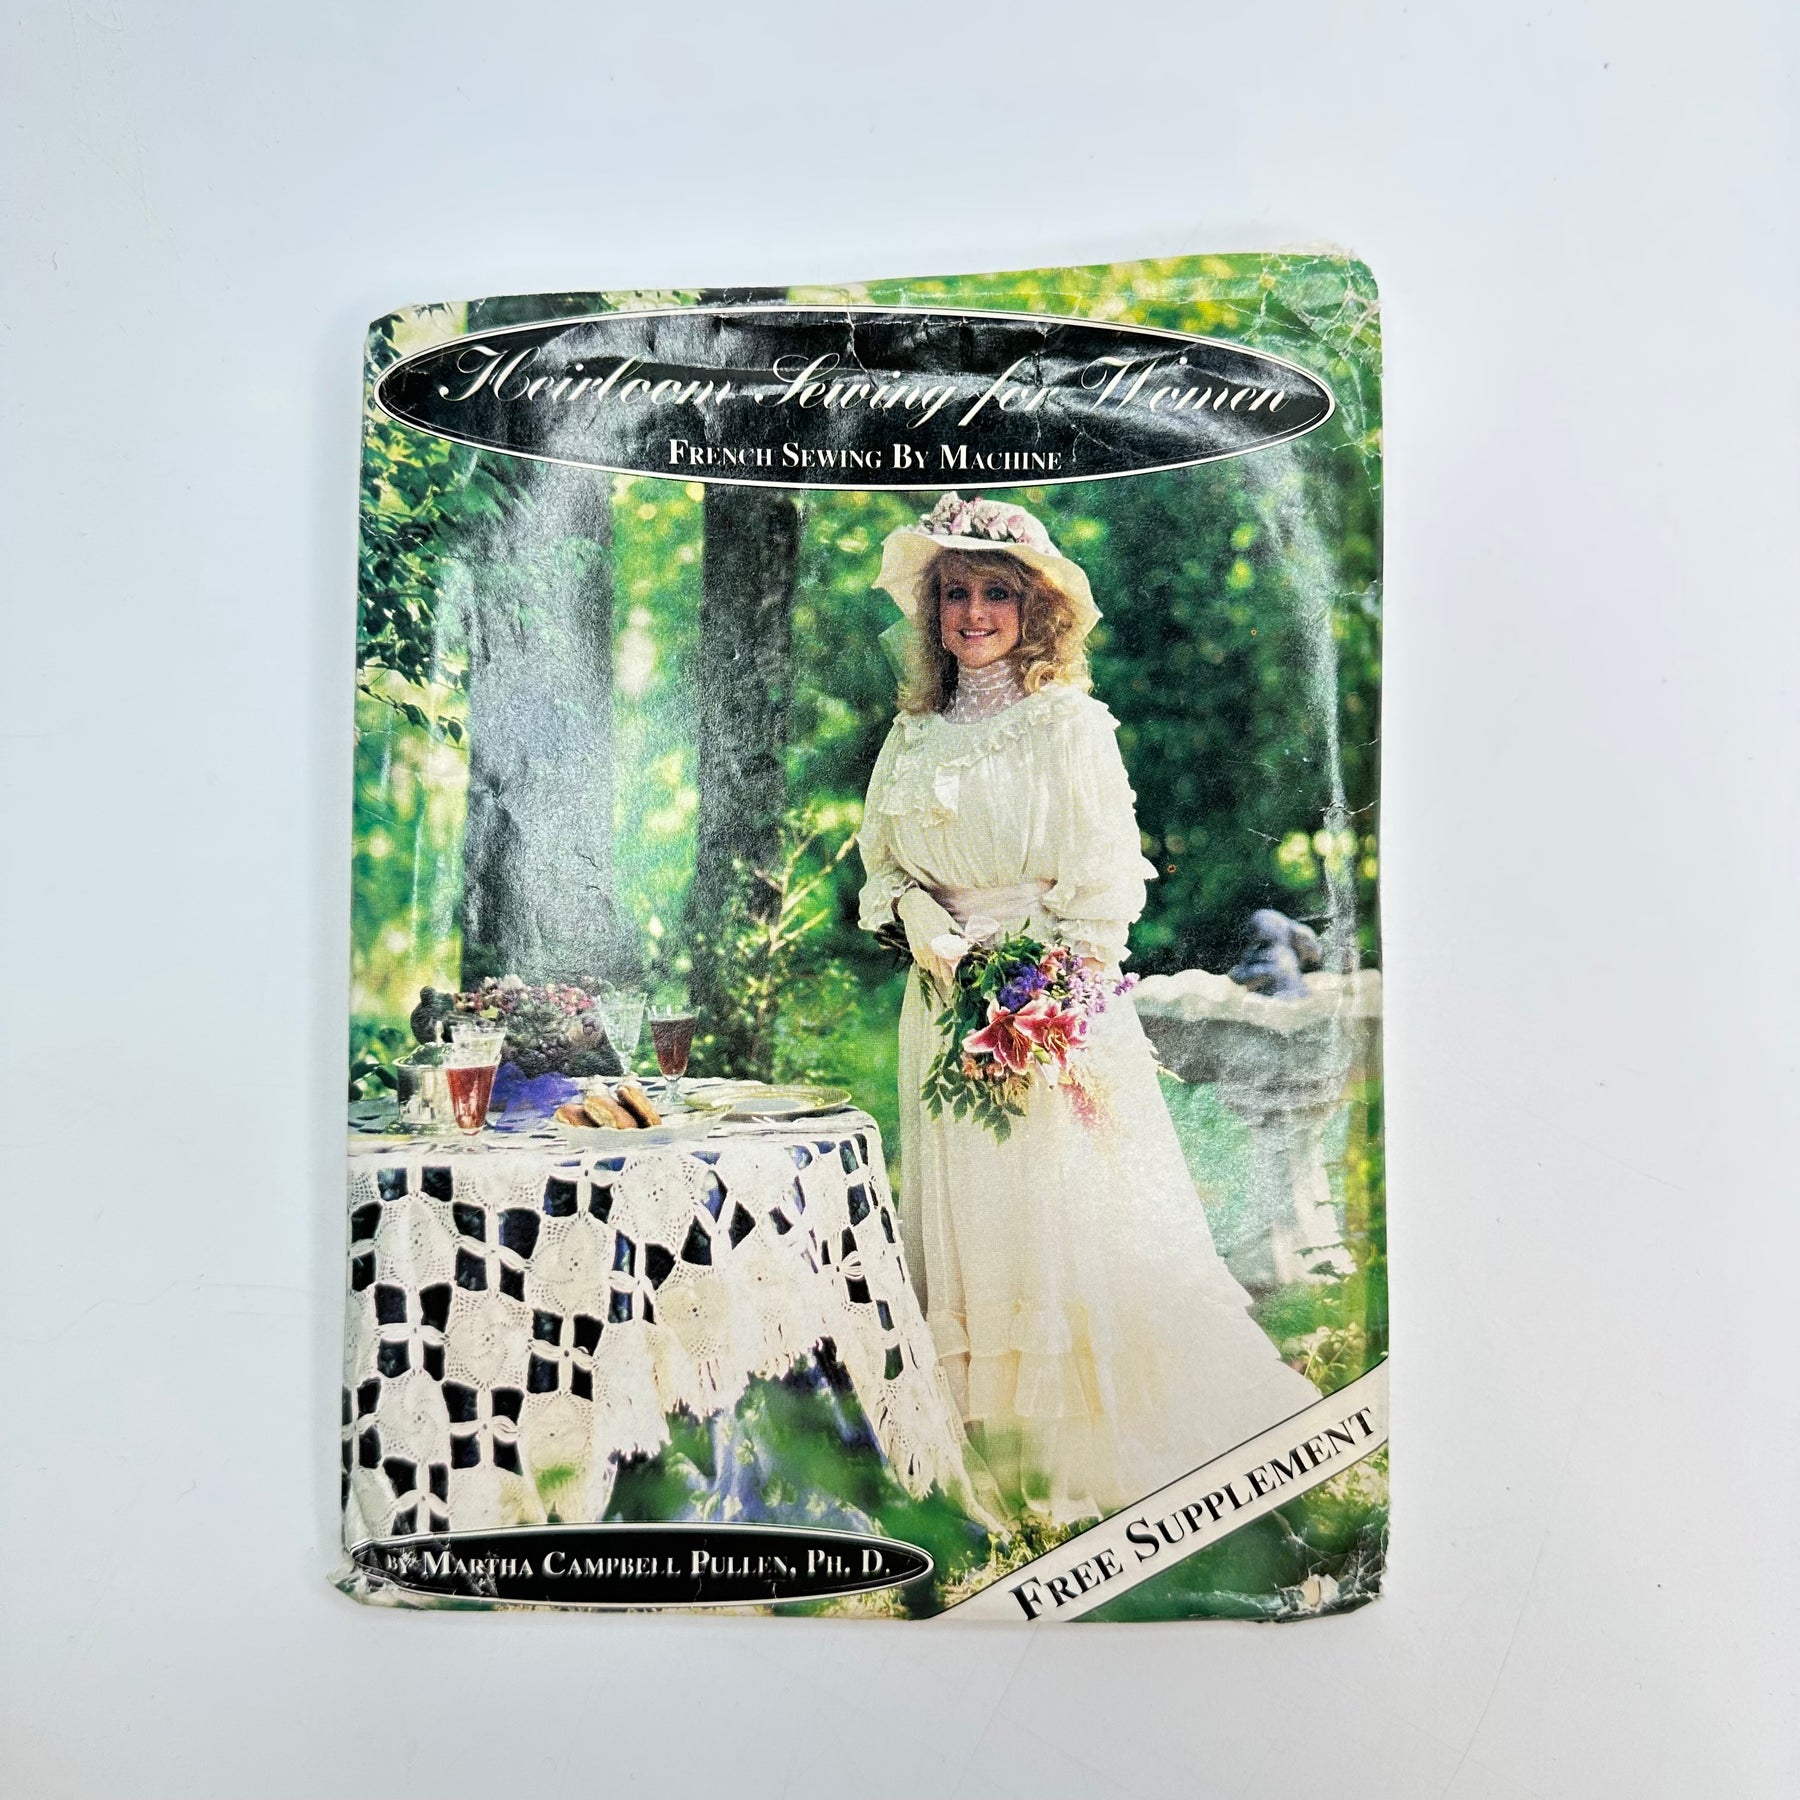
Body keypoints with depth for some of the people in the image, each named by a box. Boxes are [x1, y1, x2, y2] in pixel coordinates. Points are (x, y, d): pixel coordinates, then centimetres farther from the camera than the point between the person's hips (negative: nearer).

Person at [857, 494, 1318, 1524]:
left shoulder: (1070, 723, -4)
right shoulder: (914, 736, 11)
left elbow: (1103, 883, -8)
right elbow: (885, 865, 13)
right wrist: (937, 941, -6)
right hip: (949, 1005, 5)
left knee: (1073, 1213, -2)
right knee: (965, 1217, 8)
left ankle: (1087, 1457, 16)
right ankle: (989, 1447, 22)